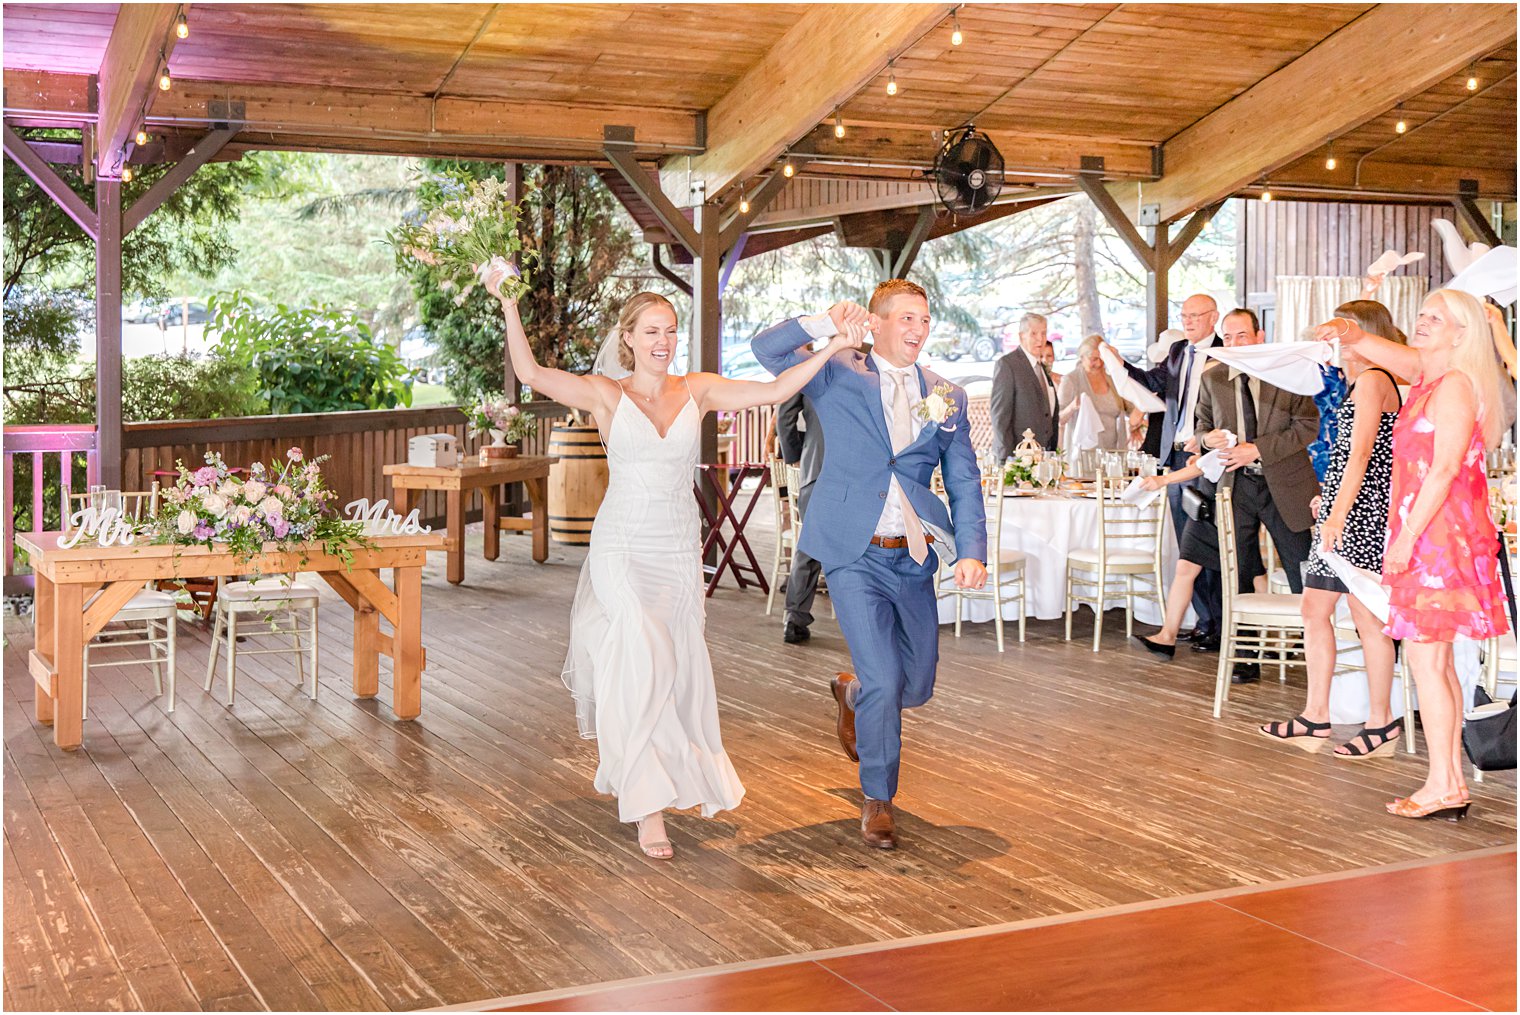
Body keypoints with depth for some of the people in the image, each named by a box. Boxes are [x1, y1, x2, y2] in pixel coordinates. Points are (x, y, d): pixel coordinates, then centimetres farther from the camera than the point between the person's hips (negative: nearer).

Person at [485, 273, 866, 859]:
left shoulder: (698, 392, 4)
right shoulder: (606, 396, -2)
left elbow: (774, 391, -3)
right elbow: (530, 374, -12)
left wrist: (833, 348, -10)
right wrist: (509, 307, -19)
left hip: (680, 552, 3)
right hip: (622, 549, -3)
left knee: (674, 668, 10)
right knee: (642, 663, -15)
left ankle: (621, 770, 37)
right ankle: (649, 808, -7)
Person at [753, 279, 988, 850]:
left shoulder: (947, 398, 10)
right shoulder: (838, 376, 2)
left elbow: (964, 482, 7)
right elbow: (768, 348, -6)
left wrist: (971, 552, -6)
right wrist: (827, 326, -15)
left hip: (914, 560, 4)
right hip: (855, 556, -4)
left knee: (917, 685, 11)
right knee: (884, 680, -11)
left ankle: (851, 693, 46)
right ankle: (877, 799, 10)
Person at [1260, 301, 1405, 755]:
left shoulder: (1373, 380, -11)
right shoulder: (1361, 382, 19)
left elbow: (1360, 455, -19)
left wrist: (1337, 514, -22)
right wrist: (1328, 502, 23)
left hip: (1359, 512, -10)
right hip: (1345, 509, 10)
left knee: (1367, 617, -2)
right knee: (1314, 608, 10)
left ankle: (1381, 721, 7)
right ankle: (1315, 716, 15)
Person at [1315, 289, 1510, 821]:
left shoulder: (1455, 384, -12)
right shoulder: (1426, 375, 14)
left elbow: (1445, 469, -18)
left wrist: (1408, 537, -20)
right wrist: (1350, 333, -2)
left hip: (1439, 535, -9)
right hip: (1425, 534, 9)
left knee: (1425, 659, -8)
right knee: (1437, 661, 11)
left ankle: (1442, 786, -5)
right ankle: (1452, 781, 15)